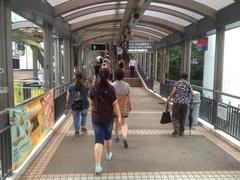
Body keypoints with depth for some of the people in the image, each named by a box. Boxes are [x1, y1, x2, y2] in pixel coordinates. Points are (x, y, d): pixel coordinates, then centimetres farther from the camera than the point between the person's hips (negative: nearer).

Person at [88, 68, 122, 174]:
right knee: (108, 136, 24)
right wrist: (119, 117, -6)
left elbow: (91, 102, 9)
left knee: (98, 140, 0)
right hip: (108, 117, 0)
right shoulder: (111, 88, -11)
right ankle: (108, 154, 47)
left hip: (96, 117, 1)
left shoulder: (94, 88, -4)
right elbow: (115, 104, -12)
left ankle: (97, 166, -9)